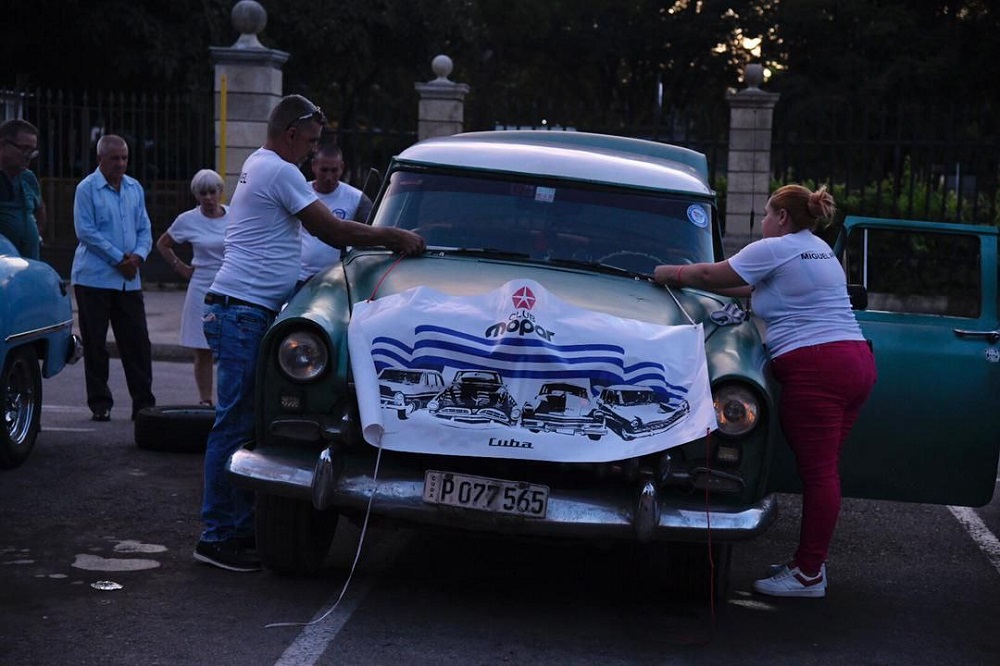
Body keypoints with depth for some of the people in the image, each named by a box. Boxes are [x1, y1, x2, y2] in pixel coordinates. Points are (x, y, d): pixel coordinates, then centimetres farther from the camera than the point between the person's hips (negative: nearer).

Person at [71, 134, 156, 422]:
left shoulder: (135, 188, 12)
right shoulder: (87, 188, -4)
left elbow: (145, 228, 14)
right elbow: (86, 231, -11)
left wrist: (138, 255, -6)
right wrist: (118, 258, -14)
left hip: (129, 279, 5)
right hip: (93, 277, -4)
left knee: (137, 341, 2)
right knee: (95, 342, 1)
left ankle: (143, 402, 7)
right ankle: (99, 404, 9)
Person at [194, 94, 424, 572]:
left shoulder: (258, 165, 22)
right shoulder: (280, 172, -11)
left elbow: (323, 230, 22)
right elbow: (332, 229, -11)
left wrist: (382, 239, 14)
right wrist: (395, 236, -1)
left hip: (241, 312, 10)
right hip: (244, 311, -10)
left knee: (244, 423, 11)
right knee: (234, 425, -8)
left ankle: (241, 527, 15)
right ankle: (217, 537, -5)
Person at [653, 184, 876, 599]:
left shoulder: (774, 248, -3)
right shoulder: (819, 250, 23)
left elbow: (712, 275, 1)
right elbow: (758, 288, 30)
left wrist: (673, 274, 19)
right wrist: (692, 280, 33)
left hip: (815, 367, -9)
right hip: (856, 361, 9)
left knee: (817, 472, -6)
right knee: (824, 469, 12)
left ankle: (809, 575, -2)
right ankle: (810, 561, 18)